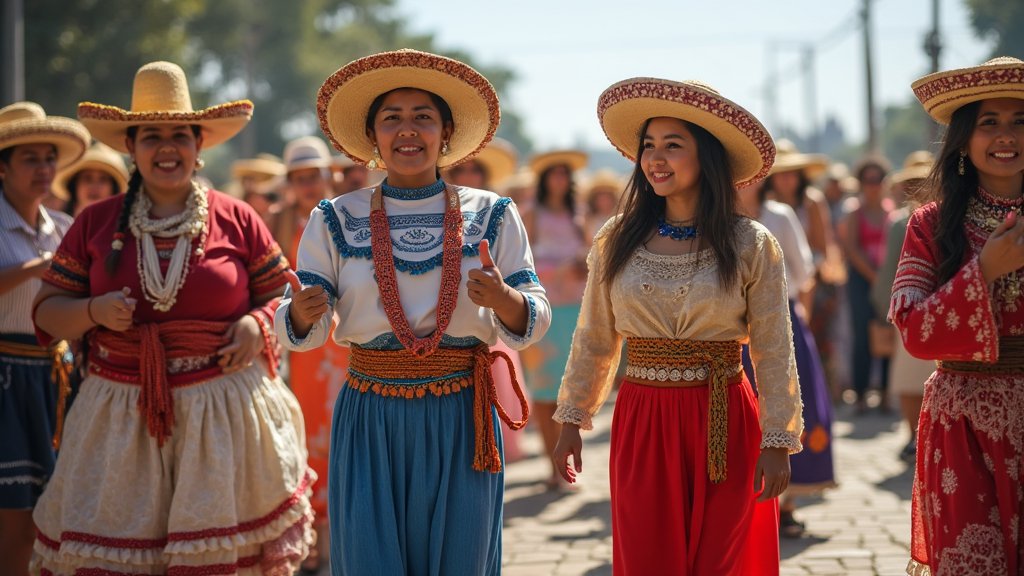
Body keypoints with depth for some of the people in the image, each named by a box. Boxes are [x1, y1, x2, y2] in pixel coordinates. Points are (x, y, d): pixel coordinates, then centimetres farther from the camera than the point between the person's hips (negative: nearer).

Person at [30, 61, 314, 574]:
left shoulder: (237, 220, 5)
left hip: (223, 410, -1)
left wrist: (258, 323, -9)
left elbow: (285, 297, 12)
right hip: (121, 415, 1)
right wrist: (94, 311, -10)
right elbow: (47, 311, 10)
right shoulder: (96, 223, 7)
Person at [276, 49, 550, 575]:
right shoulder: (336, 220, 4)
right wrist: (302, 312, -21)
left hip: (461, 419, 0)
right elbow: (298, 332, 2)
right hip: (370, 420, 0)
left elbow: (534, 322, 1)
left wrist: (502, 299, -21)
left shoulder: (491, 215, 3)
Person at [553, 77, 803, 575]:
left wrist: (777, 443, -7)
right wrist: (571, 422, 10)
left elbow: (774, 353, -4)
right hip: (641, 424, 2)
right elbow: (593, 341, 10)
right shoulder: (616, 241, 3)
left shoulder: (750, 245, -3)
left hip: (723, 426, -1)